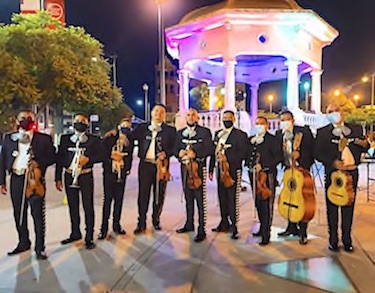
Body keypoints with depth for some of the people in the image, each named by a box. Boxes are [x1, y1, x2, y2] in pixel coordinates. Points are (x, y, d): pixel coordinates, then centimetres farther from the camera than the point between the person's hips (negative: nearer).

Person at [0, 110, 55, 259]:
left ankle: (40, 248, 6)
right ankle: (23, 243, 29)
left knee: (38, 214, -2)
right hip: (16, 179, 4)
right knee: (19, 214, 13)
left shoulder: (44, 139, 2)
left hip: (35, 179, -3)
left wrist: (39, 163, -17)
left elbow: (51, 158, 2)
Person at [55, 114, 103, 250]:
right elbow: (59, 158, 6)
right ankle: (75, 233, 31)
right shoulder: (65, 138, 7)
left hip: (86, 176, -3)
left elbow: (101, 155, -2)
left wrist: (88, 158, -20)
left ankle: (89, 238, 8)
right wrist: (58, 178, 2)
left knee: (88, 207, -1)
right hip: (69, 176, 3)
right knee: (73, 207, 14)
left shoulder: (94, 139, 1)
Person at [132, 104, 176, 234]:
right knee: (143, 194, 2)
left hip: (161, 165, 0)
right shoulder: (142, 127, 11)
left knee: (159, 195, 6)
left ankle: (156, 220, 23)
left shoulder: (170, 130, 6)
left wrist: (166, 153, -13)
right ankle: (141, 223, 12)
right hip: (145, 164, 1)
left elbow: (174, 148, 3)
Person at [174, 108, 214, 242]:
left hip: (198, 168, -5)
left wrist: (195, 153, -20)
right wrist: (180, 153, -9)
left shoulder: (205, 131, 0)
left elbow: (210, 148, -8)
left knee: (200, 199, -6)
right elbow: (176, 149, 14)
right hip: (185, 168, 5)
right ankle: (189, 224, 28)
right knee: (188, 198, 14)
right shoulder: (180, 133, 15)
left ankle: (201, 230, -2)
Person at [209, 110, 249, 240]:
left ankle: (233, 226, 3)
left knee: (232, 198, -5)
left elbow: (243, 153, -11)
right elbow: (214, 152, 15)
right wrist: (211, 169, 12)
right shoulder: (217, 134, 16)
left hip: (233, 171, -6)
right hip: (220, 170, 6)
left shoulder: (240, 135, -2)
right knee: (222, 198, 11)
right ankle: (224, 223, 24)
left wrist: (227, 158, -18)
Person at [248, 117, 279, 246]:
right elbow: (248, 154, 13)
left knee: (266, 204, -5)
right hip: (254, 175, 6)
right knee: (258, 203, 15)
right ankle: (262, 227, 32)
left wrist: (262, 165, -18)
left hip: (267, 175, -6)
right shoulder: (251, 139, 15)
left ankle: (266, 234, 1)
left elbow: (277, 157, -12)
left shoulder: (272, 139, -4)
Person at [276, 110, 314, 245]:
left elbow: (312, 149, -11)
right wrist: (283, 161, -4)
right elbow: (278, 152, 12)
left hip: (302, 169, -5)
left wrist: (300, 153, -26)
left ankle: (302, 232, 8)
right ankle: (292, 227, 26)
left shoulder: (304, 131, -9)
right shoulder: (279, 134, 6)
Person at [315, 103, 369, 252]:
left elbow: (364, 149, 14)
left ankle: (347, 240, 18)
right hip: (333, 173, -2)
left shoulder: (356, 129, 11)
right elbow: (318, 153, -5)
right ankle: (333, 240, 14)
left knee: (349, 207, 7)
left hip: (352, 172, 2)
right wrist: (332, 162, -19)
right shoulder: (323, 132, 2)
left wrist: (364, 144, -10)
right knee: (332, 207, 3)